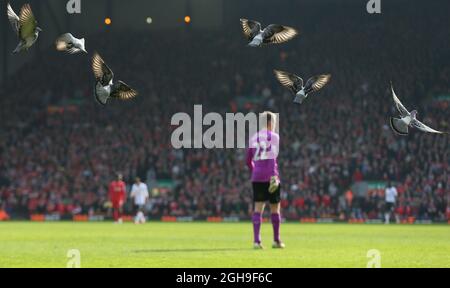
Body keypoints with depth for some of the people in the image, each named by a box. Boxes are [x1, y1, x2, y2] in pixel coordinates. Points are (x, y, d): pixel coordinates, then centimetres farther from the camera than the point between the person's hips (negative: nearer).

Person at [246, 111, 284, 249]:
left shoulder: (254, 138, 14)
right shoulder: (274, 136, -3)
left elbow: (248, 160, 17)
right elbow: (273, 156, -16)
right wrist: (274, 175, -23)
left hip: (257, 177, 4)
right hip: (271, 176, -4)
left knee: (258, 208, -1)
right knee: (275, 208, 10)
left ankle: (256, 240, -15)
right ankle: (276, 240, 18)